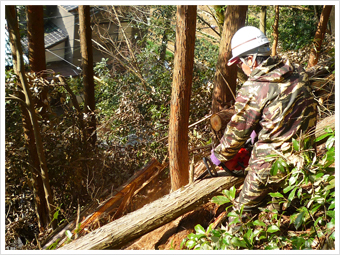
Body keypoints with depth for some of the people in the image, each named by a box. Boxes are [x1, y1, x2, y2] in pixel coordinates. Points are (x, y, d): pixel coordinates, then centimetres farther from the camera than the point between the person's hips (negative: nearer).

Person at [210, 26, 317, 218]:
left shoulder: (252, 90, -21)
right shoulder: (297, 72, 1)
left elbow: (238, 132, -10)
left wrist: (219, 155, 7)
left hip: (273, 161, -7)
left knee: (244, 210, 12)